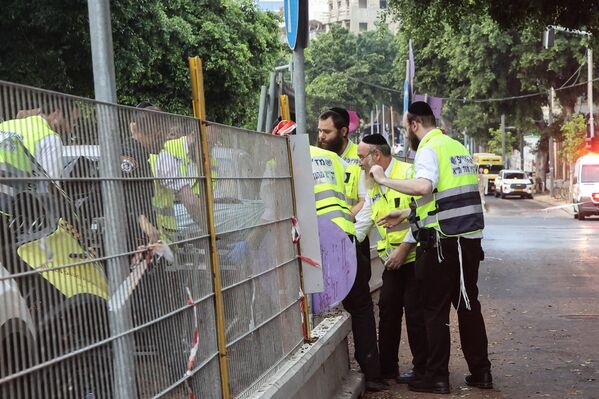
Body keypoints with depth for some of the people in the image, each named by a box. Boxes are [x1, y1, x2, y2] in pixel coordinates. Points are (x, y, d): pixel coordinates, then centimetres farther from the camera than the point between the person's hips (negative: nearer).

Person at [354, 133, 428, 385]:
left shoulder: (409, 173, -14)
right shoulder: (373, 186, 11)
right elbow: (362, 224, 14)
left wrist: (403, 249, -21)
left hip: (415, 256, -8)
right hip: (392, 260, 8)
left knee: (415, 312, -2)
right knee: (387, 309, 8)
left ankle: (421, 368, 11)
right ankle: (386, 367, 19)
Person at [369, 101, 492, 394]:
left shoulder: (429, 149, -9)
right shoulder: (458, 147, 17)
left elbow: (423, 187, -29)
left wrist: (384, 180, -19)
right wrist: (407, 214, 28)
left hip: (442, 242, -8)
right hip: (470, 239, 8)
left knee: (436, 310, 1)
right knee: (469, 306, 15)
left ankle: (437, 378, 6)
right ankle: (481, 372, 20)